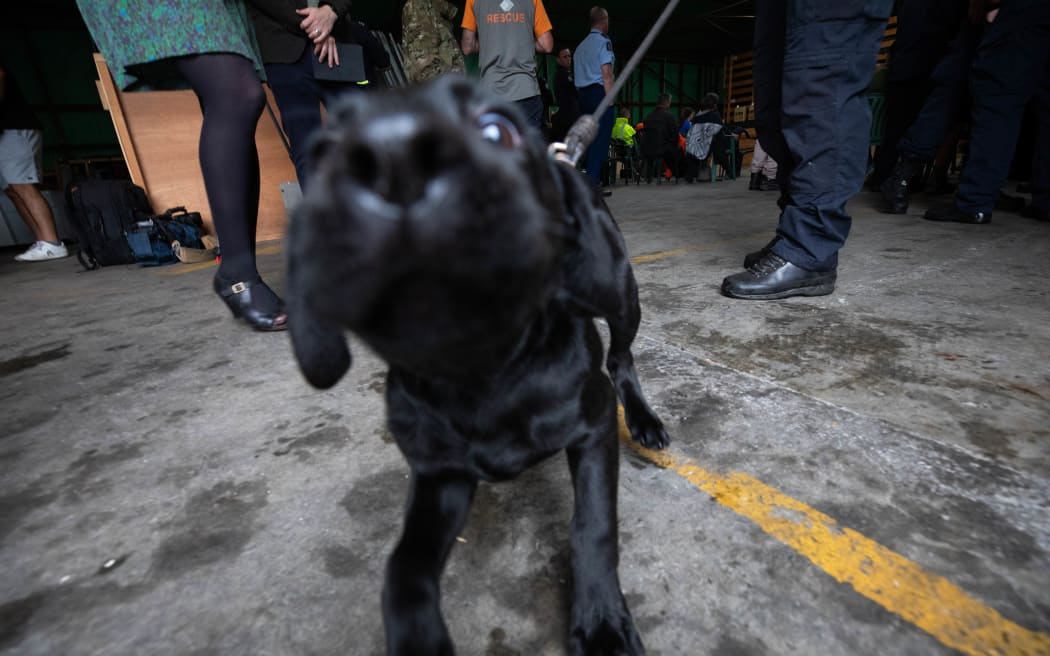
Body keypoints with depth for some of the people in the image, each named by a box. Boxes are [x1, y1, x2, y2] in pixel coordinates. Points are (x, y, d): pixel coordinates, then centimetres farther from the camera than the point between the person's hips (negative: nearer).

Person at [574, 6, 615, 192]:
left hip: (583, 94, 8)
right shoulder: (603, 41, -4)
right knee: (601, 139, -8)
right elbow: (606, 73, -13)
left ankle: (586, 181, 12)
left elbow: (577, 76, 17)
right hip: (599, 93, -8)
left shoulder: (581, 45, 19)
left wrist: (583, 96, 17)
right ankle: (592, 183, -13)